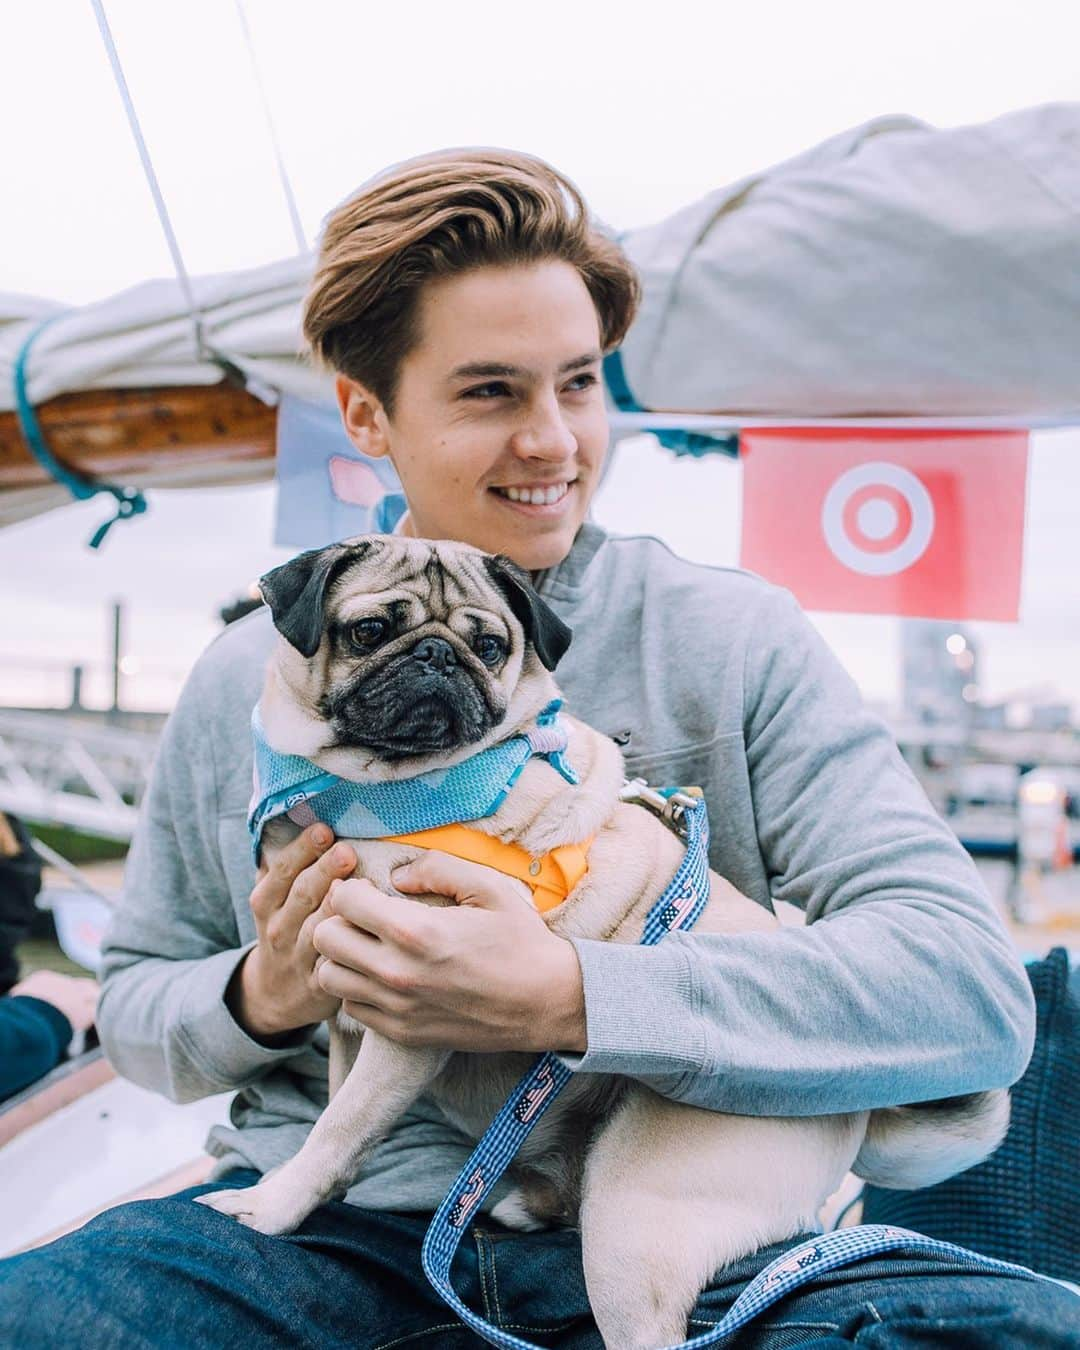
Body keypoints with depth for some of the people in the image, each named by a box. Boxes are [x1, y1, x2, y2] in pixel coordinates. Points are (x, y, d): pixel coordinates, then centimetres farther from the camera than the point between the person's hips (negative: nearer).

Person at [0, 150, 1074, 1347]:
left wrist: (563, 998, -26)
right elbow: (134, 1004, 15)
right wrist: (260, 996, -10)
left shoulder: (734, 641, -4)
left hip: (664, 1247, 0)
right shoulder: (242, 681, 5)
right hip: (328, 1235, 1)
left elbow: (977, 992, -15)